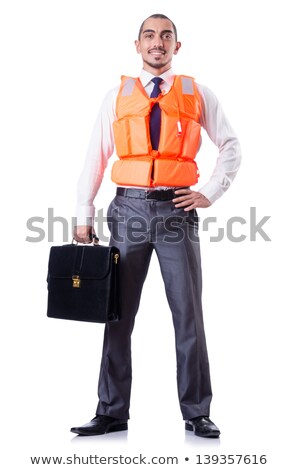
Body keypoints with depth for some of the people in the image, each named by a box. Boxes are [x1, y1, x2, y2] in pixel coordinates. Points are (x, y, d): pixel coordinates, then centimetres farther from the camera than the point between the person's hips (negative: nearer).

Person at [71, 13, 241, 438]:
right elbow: (95, 158, 8)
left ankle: (197, 414, 11)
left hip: (176, 210, -1)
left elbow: (231, 147, 13)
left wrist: (211, 193, 0)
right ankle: (112, 413, 14)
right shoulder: (117, 96, 10)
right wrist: (84, 218, 3)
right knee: (118, 315, 4)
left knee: (189, 316, 1)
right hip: (129, 210, 1)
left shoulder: (198, 95, 9)